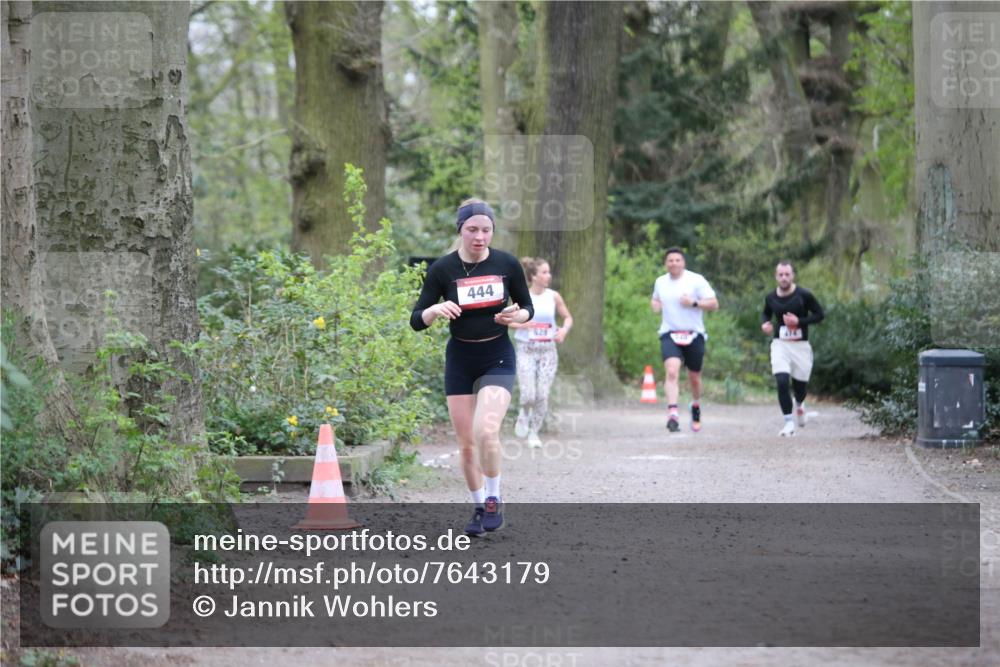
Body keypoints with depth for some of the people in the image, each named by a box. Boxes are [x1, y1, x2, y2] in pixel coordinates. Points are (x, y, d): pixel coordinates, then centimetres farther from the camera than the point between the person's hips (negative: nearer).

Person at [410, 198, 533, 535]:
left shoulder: (507, 264, -5)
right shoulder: (443, 269, -7)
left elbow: (528, 307, 8)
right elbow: (416, 321, -5)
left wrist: (517, 315, -15)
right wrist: (435, 310, -26)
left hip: (497, 358, -1)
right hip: (460, 359, 2)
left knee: (486, 431, -22)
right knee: (466, 442, 3)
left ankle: (493, 499, -1)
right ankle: (479, 507, 23)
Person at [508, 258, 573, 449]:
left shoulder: (554, 297, 1)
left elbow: (568, 317, 12)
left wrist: (564, 330, -8)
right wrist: (520, 324, -18)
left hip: (548, 350, 2)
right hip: (526, 350, -2)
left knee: (542, 395, -2)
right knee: (528, 394, -11)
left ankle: (534, 432, 15)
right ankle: (524, 414, 23)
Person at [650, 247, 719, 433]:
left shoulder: (696, 280, -4)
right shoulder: (660, 282, 9)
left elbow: (714, 304, -5)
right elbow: (656, 300, 29)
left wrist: (694, 303, -20)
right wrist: (655, 304, 4)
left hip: (694, 334, -1)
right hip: (669, 335, 1)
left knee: (694, 377, 12)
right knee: (672, 371, -22)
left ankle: (696, 406, 41)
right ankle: (672, 414, -32)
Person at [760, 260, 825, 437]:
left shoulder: (804, 295, -9)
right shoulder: (771, 298, 2)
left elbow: (819, 314, -4)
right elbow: (766, 313, 21)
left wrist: (799, 321, -17)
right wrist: (764, 323, -2)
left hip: (800, 345, -1)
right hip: (780, 344, 1)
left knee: (799, 384, 10)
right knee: (782, 381, -17)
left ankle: (799, 404, 47)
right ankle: (789, 422, -10)